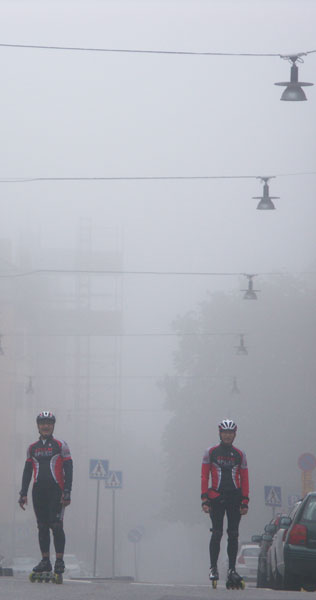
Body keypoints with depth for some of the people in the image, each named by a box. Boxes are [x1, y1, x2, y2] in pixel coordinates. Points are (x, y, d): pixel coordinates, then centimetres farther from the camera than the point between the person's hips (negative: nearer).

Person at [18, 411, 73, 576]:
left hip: (56, 491, -4)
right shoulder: (32, 448, 15)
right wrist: (23, 493, 9)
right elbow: (27, 471, 18)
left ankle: (59, 561, -8)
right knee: (42, 527, 4)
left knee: (56, 525, -11)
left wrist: (67, 492, -11)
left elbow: (68, 470, -2)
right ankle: (45, 560, 8)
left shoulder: (60, 446, 2)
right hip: (39, 492, 4)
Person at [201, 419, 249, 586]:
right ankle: (213, 568, 1)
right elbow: (204, 476, 2)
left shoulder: (239, 455, 10)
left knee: (233, 534, 0)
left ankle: (232, 570, 2)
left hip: (234, 497, 2)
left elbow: (244, 479, 9)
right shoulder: (211, 452, 5)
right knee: (217, 533, -6)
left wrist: (245, 502, 1)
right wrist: (204, 499, -7)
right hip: (216, 497, -2)